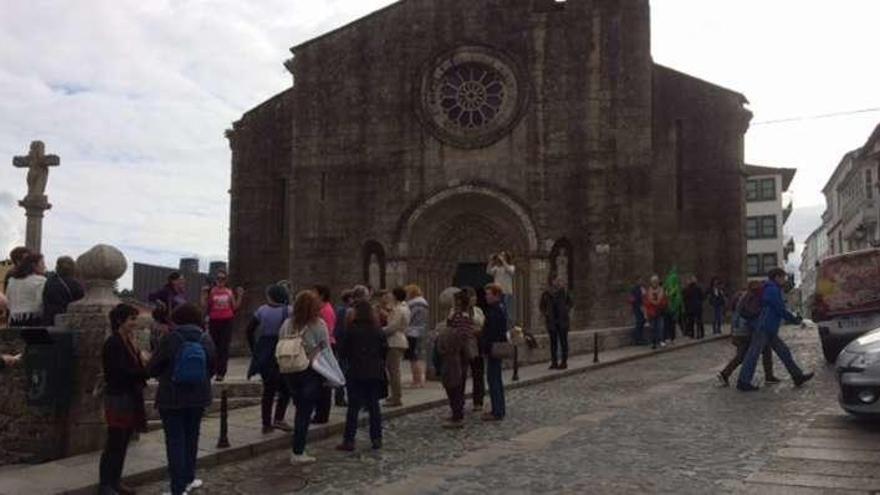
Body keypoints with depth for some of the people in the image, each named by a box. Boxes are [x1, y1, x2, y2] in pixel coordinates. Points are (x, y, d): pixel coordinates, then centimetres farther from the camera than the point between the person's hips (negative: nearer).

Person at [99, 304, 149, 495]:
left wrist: (144, 363, -7)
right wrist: (146, 370, -18)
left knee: (123, 443, 13)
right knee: (114, 443, -2)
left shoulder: (128, 342, 12)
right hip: (117, 398, -8)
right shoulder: (113, 343, -14)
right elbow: (122, 372, -22)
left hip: (130, 398, 8)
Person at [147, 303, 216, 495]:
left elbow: (152, 368, -8)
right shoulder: (206, 339, -3)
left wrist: (166, 373, 14)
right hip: (198, 397, 4)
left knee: (175, 440, 1)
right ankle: (188, 479, 29)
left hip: (172, 397, -4)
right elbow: (212, 367, 7)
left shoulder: (170, 338, -13)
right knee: (191, 437, 19)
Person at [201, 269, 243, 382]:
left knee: (224, 347, -3)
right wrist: (204, 295, -9)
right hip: (214, 321, 0)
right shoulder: (211, 291, 4)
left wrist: (239, 296, 1)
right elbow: (205, 307, 1)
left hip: (227, 322, 0)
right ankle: (214, 371, 14)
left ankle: (221, 372, 0)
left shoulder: (230, 292, 8)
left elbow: (235, 307, 10)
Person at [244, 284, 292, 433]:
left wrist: (254, 349, 14)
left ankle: (266, 423, 15)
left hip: (263, 354, 4)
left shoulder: (262, 310, 3)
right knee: (285, 387, 9)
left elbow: (249, 330, 6)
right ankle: (278, 419, -3)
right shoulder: (288, 311, -8)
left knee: (268, 389, 13)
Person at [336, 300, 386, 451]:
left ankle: (349, 441, 2)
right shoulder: (377, 330, 1)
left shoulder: (352, 330, -9)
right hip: (375, 373, 3)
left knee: (353, 407, 2)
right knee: (374, 406, 10)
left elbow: (342, 352, -6)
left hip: (356, 373, -3)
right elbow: (385, 350, 5)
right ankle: (376, 439, 12)